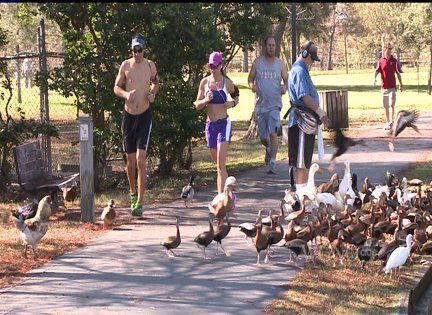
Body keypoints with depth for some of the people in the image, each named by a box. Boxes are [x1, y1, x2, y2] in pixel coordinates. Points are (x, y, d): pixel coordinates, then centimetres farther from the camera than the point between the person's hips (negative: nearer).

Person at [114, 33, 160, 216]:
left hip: (145, 115, -2)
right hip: (128, 115, 2)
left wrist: (153, 94, -3)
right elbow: (116, 87, 6)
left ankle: (139, 202, -14)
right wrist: (126, 94, -15)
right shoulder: (125, 65, 0)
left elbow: (156, 83, 19)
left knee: (141, 159, -12)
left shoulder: (150, 66, 0)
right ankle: (133, 193, 34)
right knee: (130, 159, 11)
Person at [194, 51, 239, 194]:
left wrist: (232, 103, -6)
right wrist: (206, 100, -13)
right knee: (218, 163, 14)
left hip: (224, 123, -4)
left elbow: (236, 97, 16)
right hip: (210, 124, 4)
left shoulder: (227, 82, -1)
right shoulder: (204, 82, 4)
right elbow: (197, 105, 7)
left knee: (221, 164, -14)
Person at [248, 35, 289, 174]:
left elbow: (287, 80, 5)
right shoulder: (257, 62, 3)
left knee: (273, 133, -15)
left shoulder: (280, 64, 2)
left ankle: (272, 163, -12)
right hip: (260, 104, 2)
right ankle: (268, 149, 43)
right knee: (262, 136, 9)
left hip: (274, 104, -2)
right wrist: (252, 85, -16)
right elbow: (250, 78, 7)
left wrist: (285, 87, -18)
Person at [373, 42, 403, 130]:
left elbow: (398, 73, 8)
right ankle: (387, 122, 22)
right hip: (383, 87, 2)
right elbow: (376, 71, -5)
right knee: (386, 106, 11)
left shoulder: (394, 61, 1)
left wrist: (401, 84, 8)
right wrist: (374, 78, -25)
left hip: (392, 87, -2)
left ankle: (391, 122, -18)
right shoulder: (381, 61, 4)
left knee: (391, 105, -13)